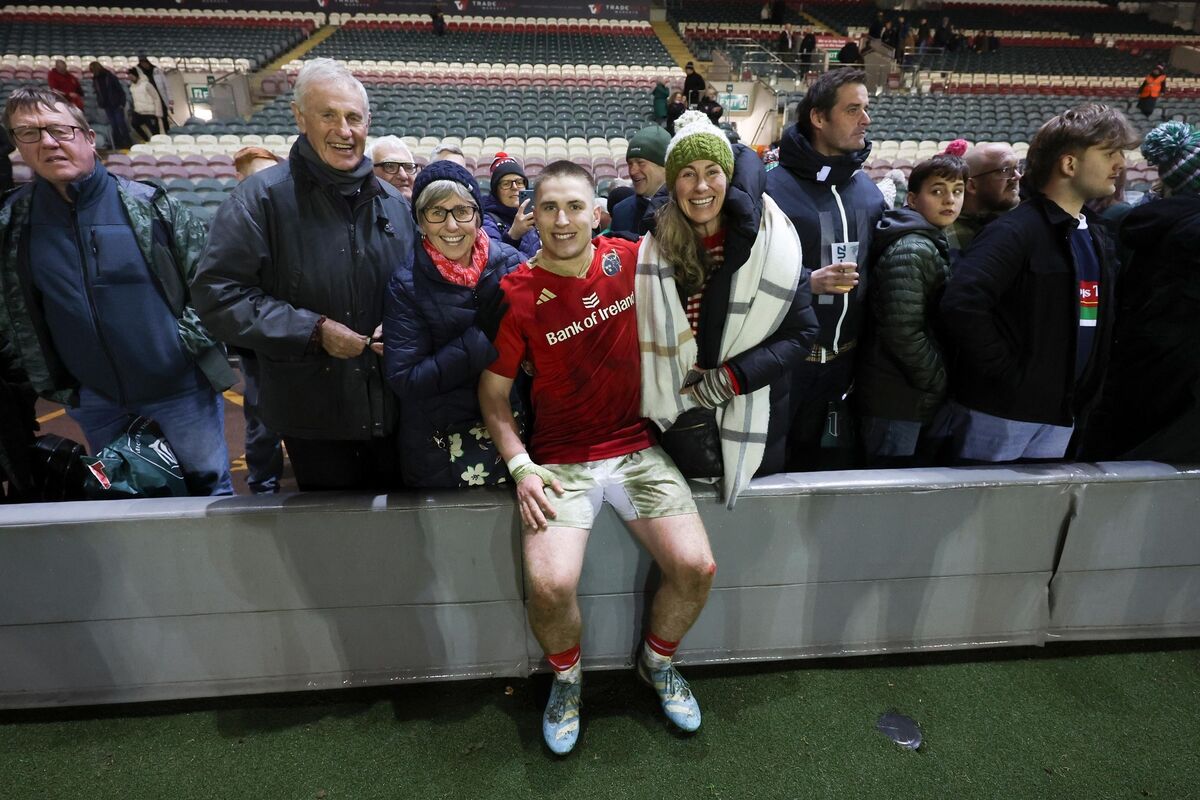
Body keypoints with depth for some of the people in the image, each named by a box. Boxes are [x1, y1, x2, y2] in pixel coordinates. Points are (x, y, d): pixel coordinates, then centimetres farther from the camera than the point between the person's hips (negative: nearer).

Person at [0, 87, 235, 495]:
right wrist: (40, 379, 6)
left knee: (209, 486, 7)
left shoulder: (149, 204, -8)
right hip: (92, 400, 4)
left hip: (179, 386, -4)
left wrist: (197, 343, -7)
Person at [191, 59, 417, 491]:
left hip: (390, 407, 4)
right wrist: (313, 330, -19)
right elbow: (218, 293, -12)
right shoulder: (262, 197, -9)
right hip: (312, 413, -3)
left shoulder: (393, 202, 7)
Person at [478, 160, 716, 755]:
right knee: (550, 585, -22)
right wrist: (520, 466, -12)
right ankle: (566, 678, 16)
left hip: (637, 449, 2)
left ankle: (656, 662, 22)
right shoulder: (517, 295, -7)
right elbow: (493, 394, 0)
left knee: (696, 568, -13)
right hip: (559, 461, -2)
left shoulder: (630, 260, -1)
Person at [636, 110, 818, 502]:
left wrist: (732, 378, -16)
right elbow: (646, 337, 2)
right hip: (679, 423, 1)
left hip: (753, 426, -1)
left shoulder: (768, 242, -8)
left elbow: (802, 332, -7)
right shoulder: (654, 248, -3)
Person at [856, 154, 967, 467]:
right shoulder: (910, 250, -15)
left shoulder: (937, 245, 15)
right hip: (898, 403, -9)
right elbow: (904, 333, -23)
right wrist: (942, 382, -12)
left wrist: (942, 383, 10)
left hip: (927, 401, 9)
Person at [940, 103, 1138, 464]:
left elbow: (1099, 322, 21)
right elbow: (961, 305, -29)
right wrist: (1004, 373, -21)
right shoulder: (1014, 231, -15)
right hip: (1003, 412, -8)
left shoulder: (1096, 237, 13)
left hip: (1061, 416, 8)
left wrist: (1084, 399, 10)